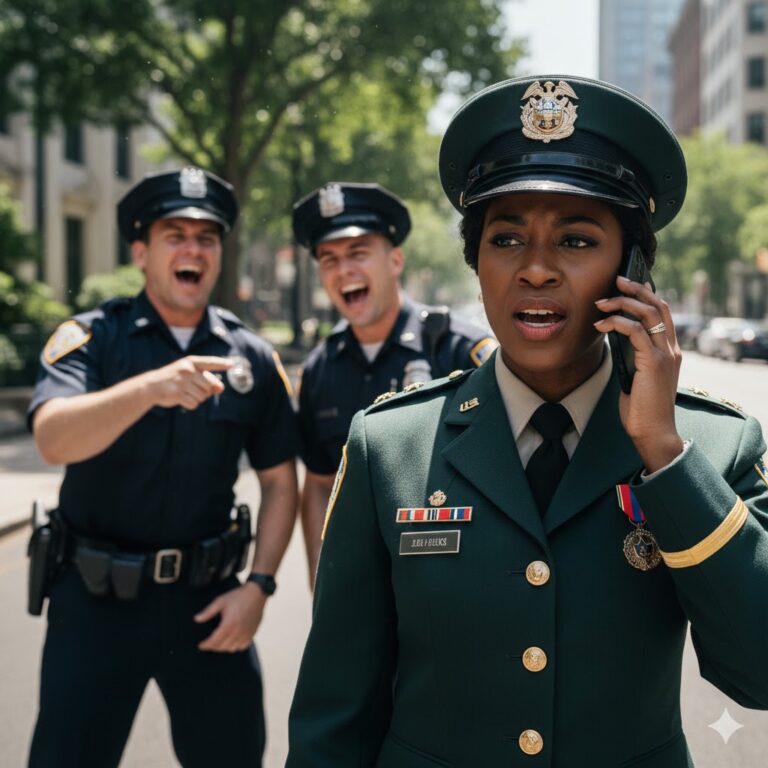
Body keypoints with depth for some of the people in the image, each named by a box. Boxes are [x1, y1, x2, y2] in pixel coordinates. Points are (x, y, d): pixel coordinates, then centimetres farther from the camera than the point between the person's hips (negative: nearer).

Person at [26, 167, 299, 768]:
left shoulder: (251, 357, 1)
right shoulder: (91, 338, -6)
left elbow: (280, 482, 6)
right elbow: (54, 439, -24)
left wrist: (259, 585, -5)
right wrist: (150, 387, -40)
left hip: (206, 599, 2)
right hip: (96, 598, -2)